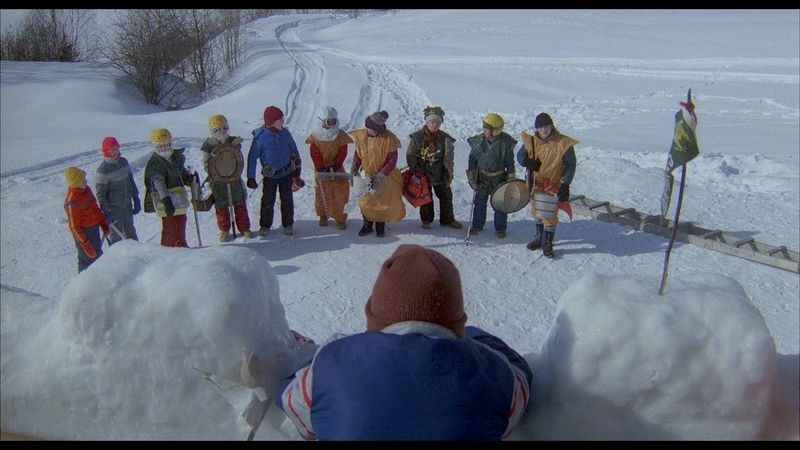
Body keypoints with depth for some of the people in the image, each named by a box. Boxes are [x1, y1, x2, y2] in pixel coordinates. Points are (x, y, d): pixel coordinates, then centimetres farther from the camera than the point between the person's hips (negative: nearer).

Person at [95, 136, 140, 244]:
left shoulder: (124, 162, 1)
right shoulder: (103, 169, -18)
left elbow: (131, 181, 13)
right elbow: (101, 194, -14)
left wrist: (136, 199, 11)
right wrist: (106, 212, -16)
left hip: (127, 206, 6)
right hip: (113, 208, -6)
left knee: (130, 231, 20)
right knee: (116, 235, 4)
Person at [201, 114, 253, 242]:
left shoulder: (234, 142, 1)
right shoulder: (208, 146, -7)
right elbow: (206, 165, -7)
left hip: (235, 179, 2)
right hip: (218, 182, -2)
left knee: (240, 204, 10)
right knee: (221, 207, 8)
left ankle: (244, 227, 25)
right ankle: (224, 230, 24)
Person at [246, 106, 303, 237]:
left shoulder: (285, 133, -5)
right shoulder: (261, 137, -15)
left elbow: (294, 151, 10)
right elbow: (252, 157, -8)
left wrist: (297, 168, 13)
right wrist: (251, 177, -8)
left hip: (287, 173, 3)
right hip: (270, 175, -3)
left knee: (287, 200, 9)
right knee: (267, 201, 3)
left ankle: (287, 224, 24)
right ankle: (265, 225, 21)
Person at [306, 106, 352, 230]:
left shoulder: (341, 136, -7)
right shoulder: (315, 136, -8)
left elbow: (342, 153, -7)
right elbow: (315, 155, -9)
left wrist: (336, 165, -21)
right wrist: (320, 168, -19)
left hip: (337, 170, 0)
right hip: (321, 170, 0)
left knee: (339, 195, 0)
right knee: (322, 194, 10)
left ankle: (340, 217, 14)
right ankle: (323, 215, 30)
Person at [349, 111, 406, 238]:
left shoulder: (389, 139, -23)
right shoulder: (362, 135, -11)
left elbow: (392, 162, -17)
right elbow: (358, 153, 7)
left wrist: (380, 178, -21)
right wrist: (354, 167, -8)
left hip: (384, 177, -3)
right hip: (367, 175, 3)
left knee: (383, 202, 6)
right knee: (365, 202, 6)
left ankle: (380, 226, 28)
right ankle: (367, 225, 27)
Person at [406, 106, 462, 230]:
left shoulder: (444, 138, -6)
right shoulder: (417, 137, -9)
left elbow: (448, 159, -4)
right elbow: (410, 156, -4)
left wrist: (449, 173, -9)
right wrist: (416, 171, -8)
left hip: (440, 174, 1)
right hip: (423, 174, -1)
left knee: (446, 197, 10)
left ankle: (447, 219, 26)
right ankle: (426, 219, 28)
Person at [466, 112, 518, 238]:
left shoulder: (506, 142, -12)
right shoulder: (478, 141, -8)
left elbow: (510, 162, -2)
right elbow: (472, 159, 2)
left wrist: (511, 178, -2)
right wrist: (472, 177, -1)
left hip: (499, 178, -1)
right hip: (482, 178, 2)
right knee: (479, 202, 9)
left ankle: (500, 228, 19)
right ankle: (477, 225, 24)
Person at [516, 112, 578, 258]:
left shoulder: (563, 143, -15)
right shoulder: (531, 141, -4)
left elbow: (571, 165, -7)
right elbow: (520, 155, 8)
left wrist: (565, 184, -14)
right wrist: (527, 162, -16)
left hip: (554, 186, -5)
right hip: (535, 184, 5)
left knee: (549, 215, -6)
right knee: (537, 213, 18)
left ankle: (547, 244, 9)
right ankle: (540, 237, 37)